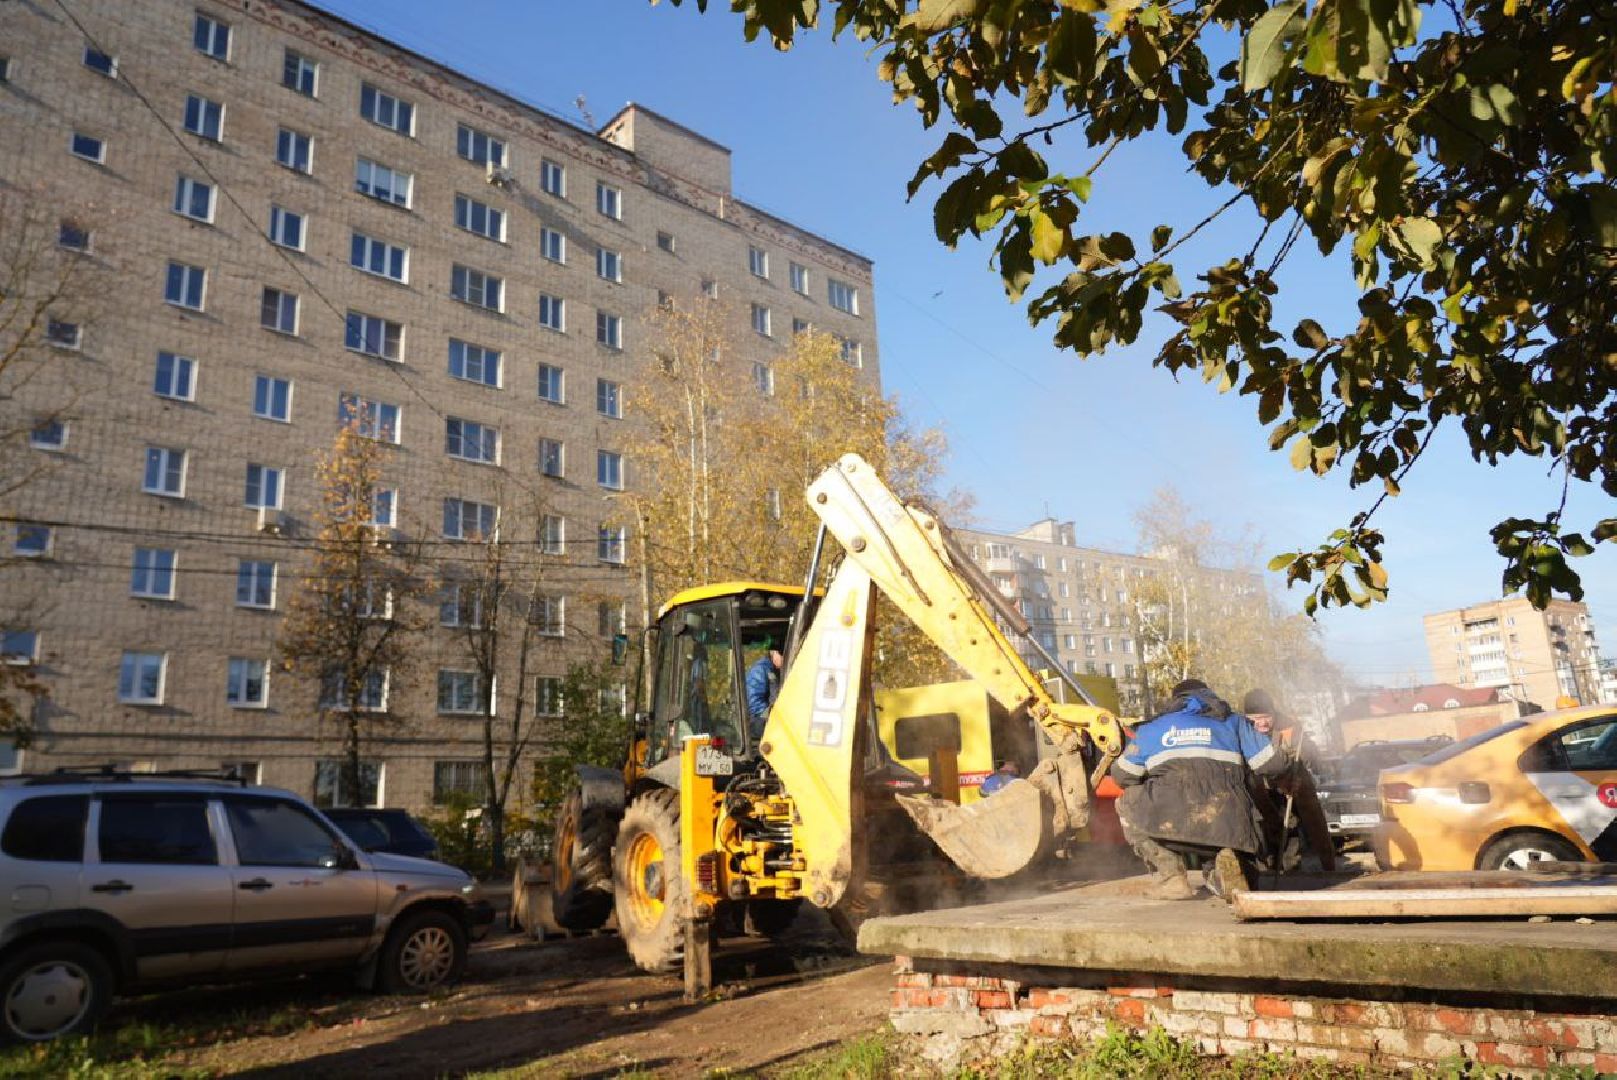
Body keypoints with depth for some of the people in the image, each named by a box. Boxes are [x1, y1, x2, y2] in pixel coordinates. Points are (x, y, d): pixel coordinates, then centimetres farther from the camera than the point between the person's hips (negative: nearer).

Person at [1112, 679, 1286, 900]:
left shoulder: (1152, 727, 24)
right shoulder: (1234, 722, 25)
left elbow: (1122, 775, 23)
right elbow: (1272, 763, 18)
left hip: (1170, 822, -2)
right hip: (1229, 827, 3)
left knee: (1127, 803, 28)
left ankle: (1170, 876, 13)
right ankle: (1230, 862, -2)